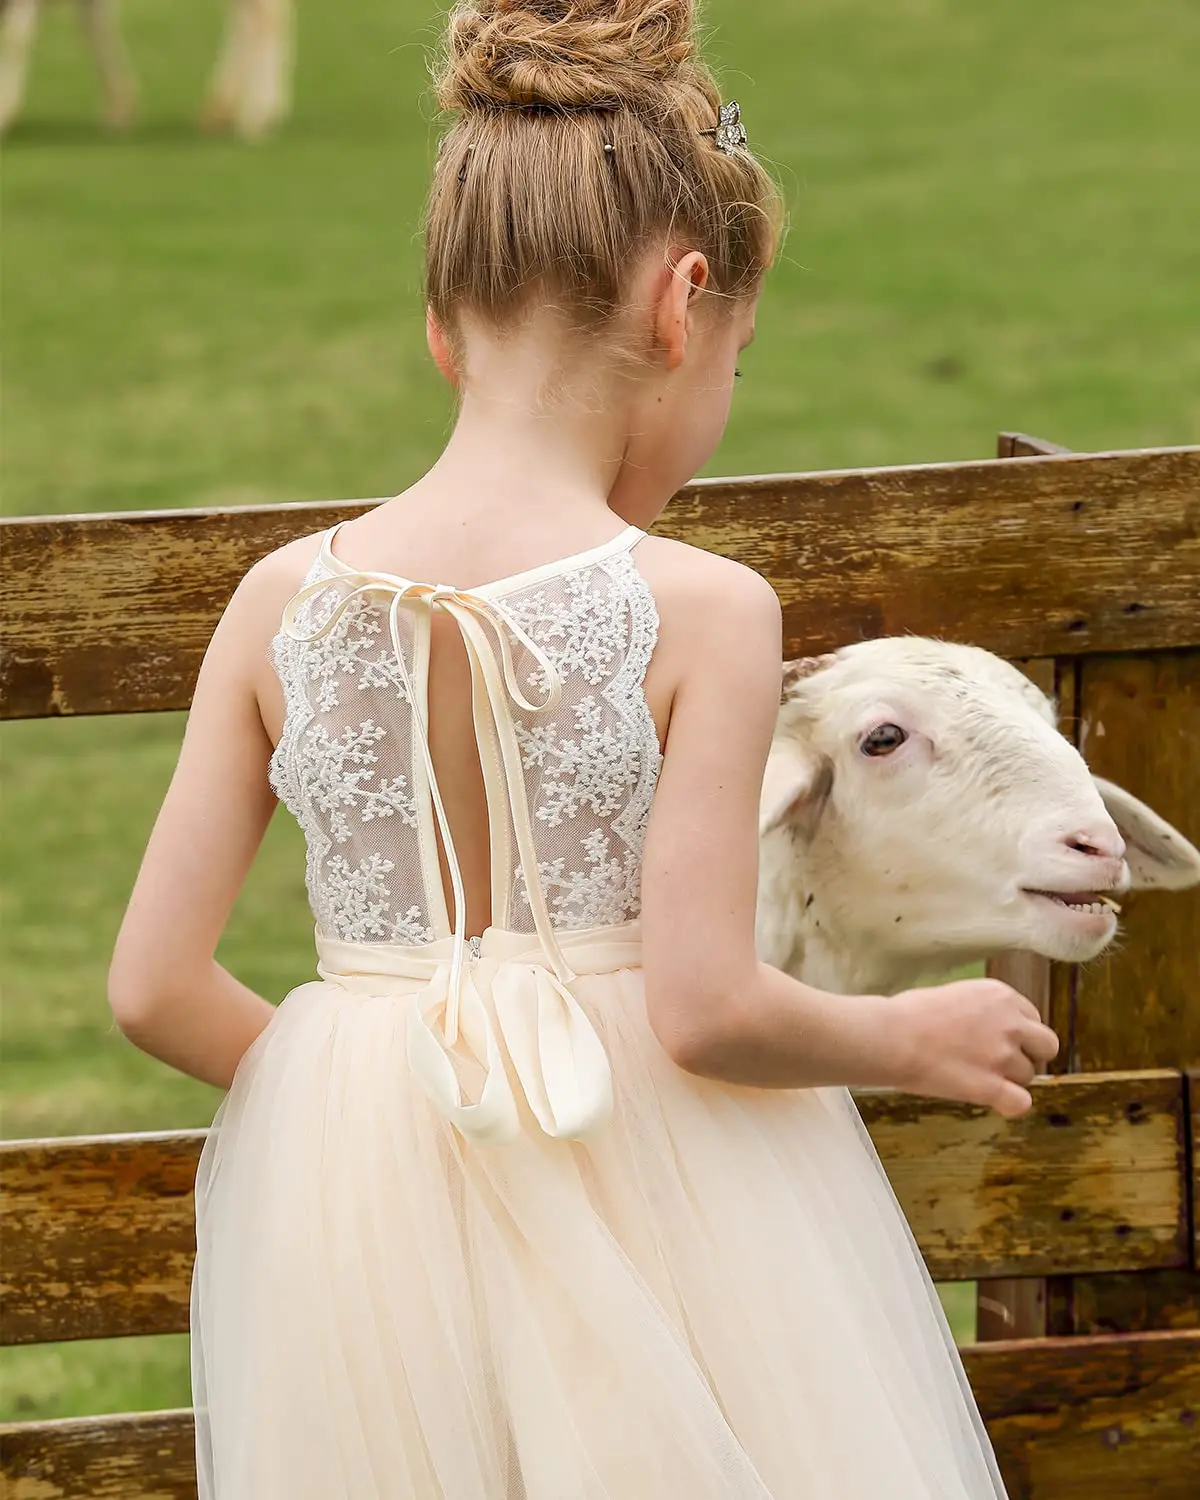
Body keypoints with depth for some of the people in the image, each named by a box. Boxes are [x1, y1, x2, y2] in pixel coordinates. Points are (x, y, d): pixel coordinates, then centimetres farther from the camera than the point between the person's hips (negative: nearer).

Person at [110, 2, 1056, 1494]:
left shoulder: (284, 602, -2)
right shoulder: (701, 615, -13)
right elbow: (704, 1009, -16)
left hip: (357, 1195, 3)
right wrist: (914, 1038, 2)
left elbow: (155, 988, -2)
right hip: (645, 1191, -3)